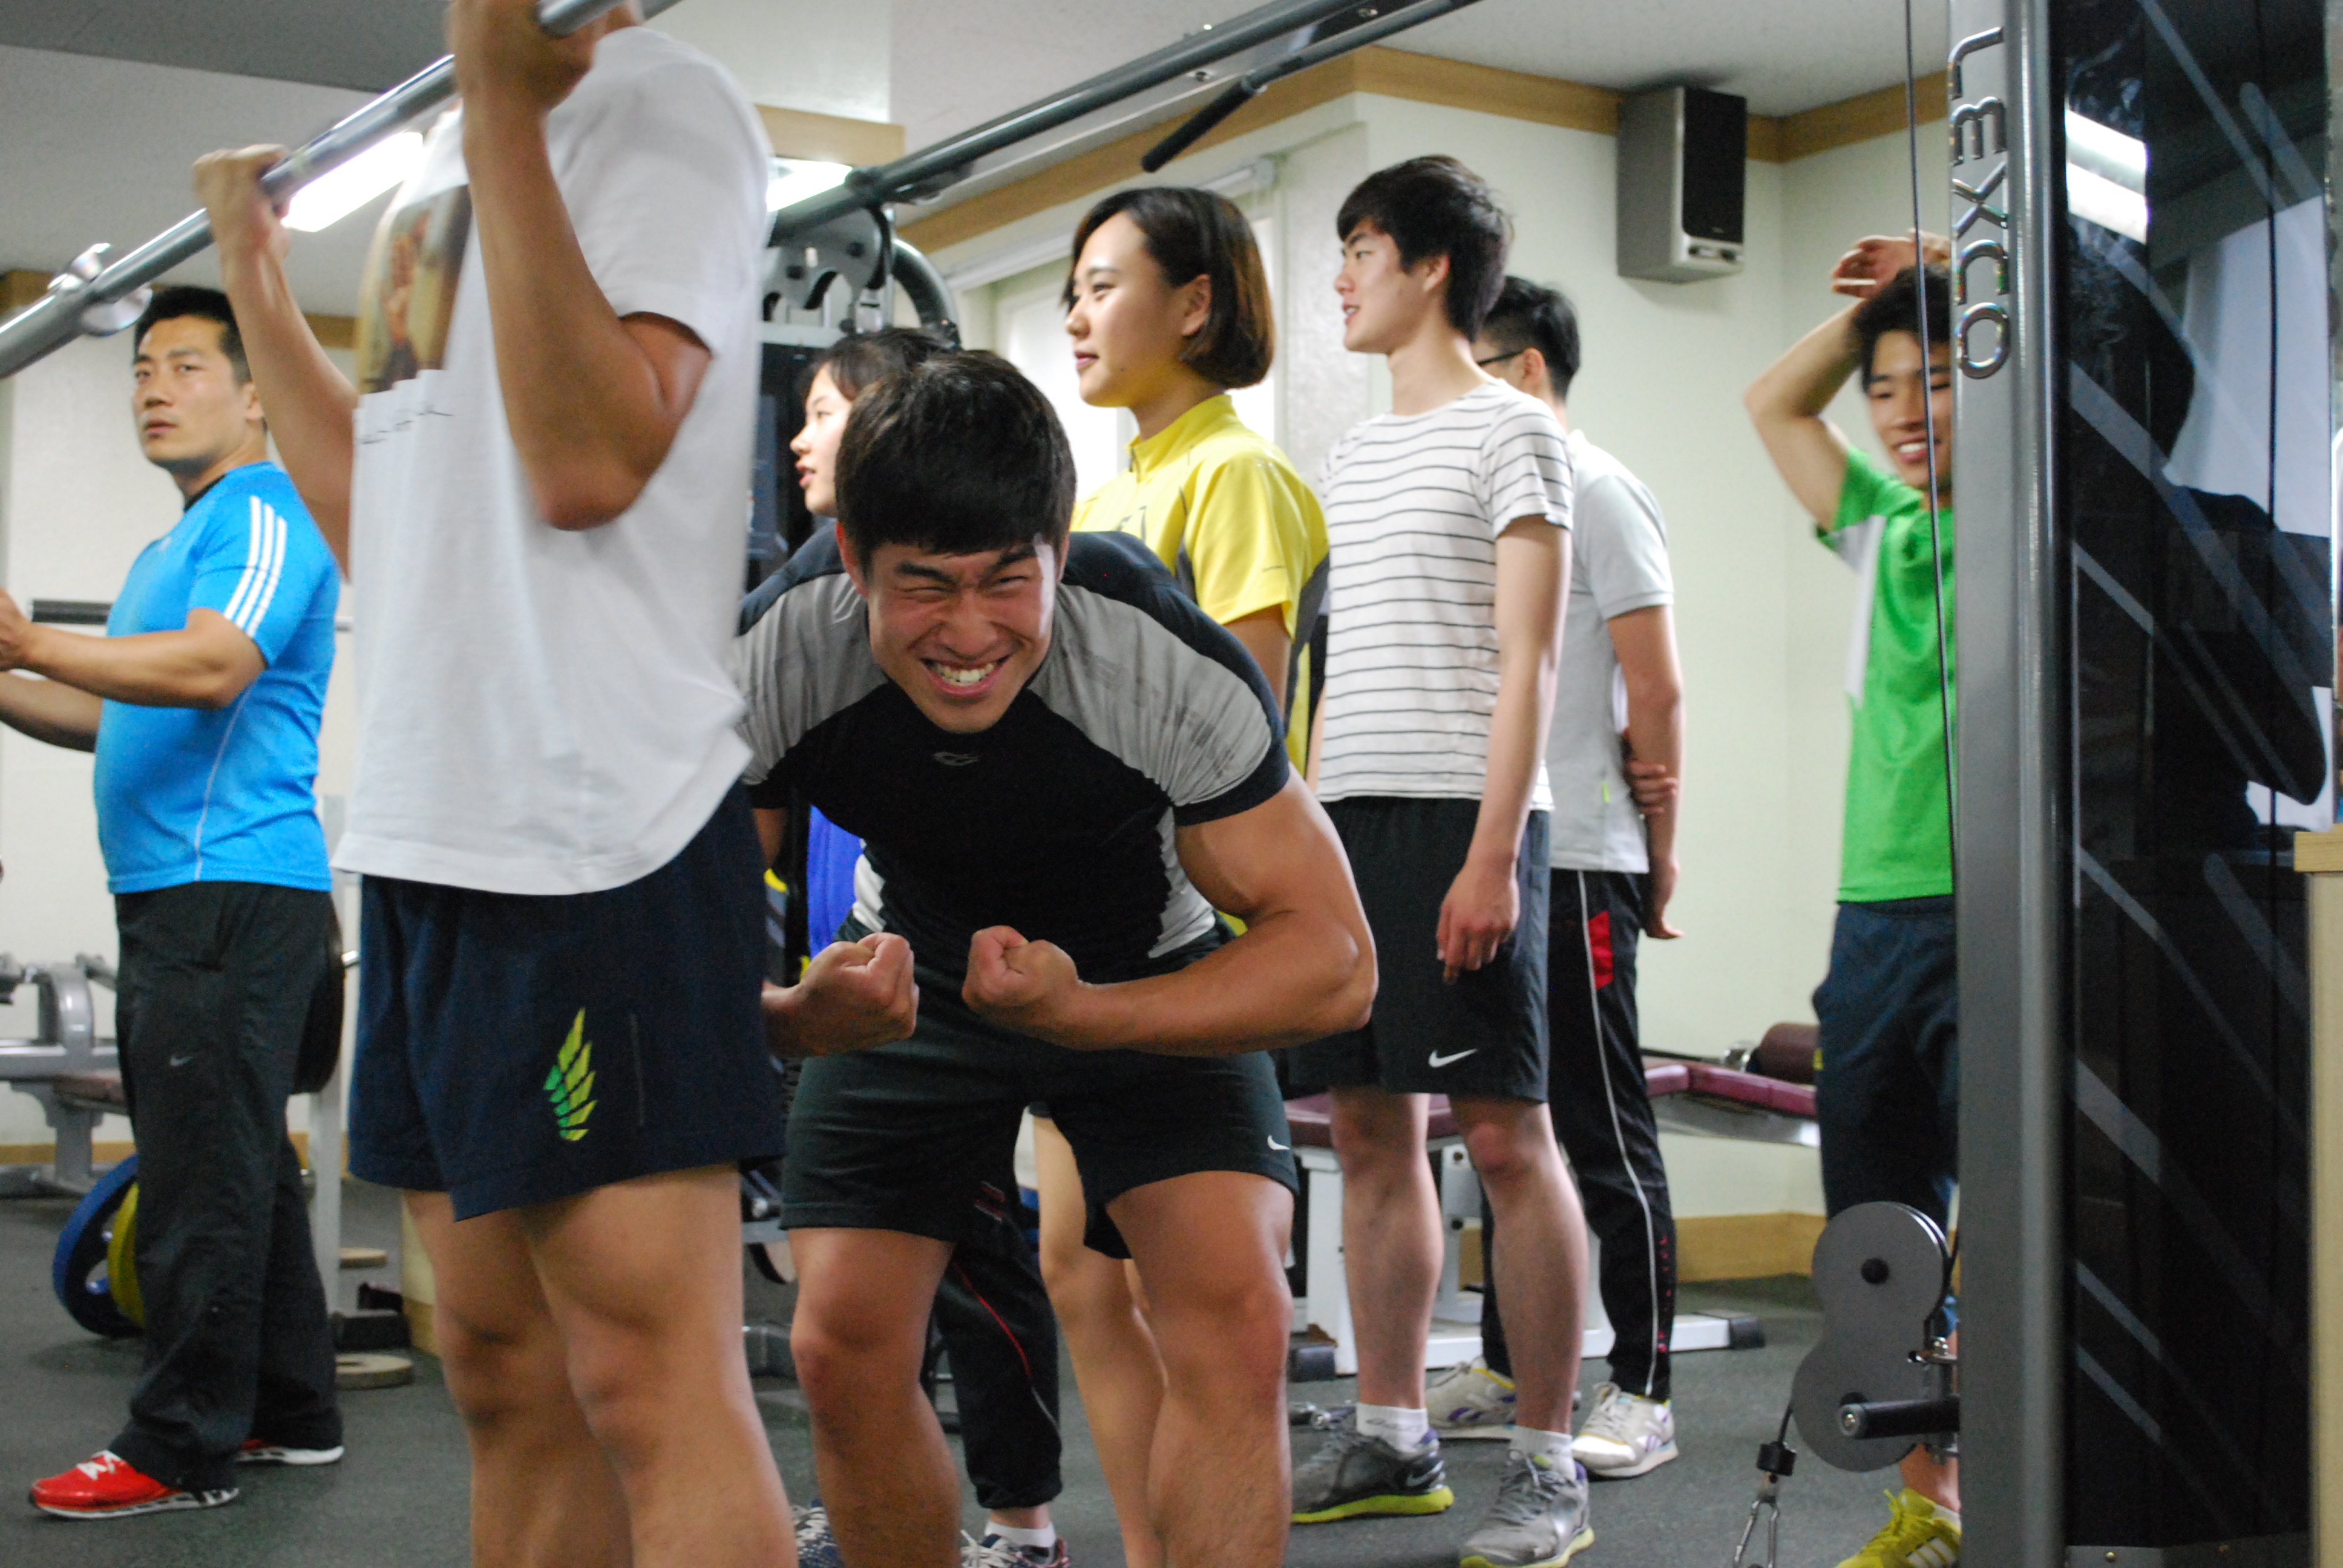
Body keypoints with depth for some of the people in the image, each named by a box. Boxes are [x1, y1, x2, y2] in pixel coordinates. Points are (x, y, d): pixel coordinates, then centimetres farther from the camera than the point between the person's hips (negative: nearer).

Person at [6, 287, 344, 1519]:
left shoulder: (264, 513, -8)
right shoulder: (175, 546, 24)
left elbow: (215, 668, -24)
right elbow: (124, 714, 26)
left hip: (230, 887, -10)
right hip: (179, 893, 10)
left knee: (203, 1180, -7)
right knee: (241, 1170, 13)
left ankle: (181, 1450, -3)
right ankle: (288, 1412, 20)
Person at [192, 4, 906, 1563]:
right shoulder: (441, 164, 21)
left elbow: (587, 464, -20)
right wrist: (254, 277, 28)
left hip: (598, 836, -9)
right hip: (429, 835, 9)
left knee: (650, 1385, -8)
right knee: (509, 1380, 14)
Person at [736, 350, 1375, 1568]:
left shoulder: (1170, 666, -34)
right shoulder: (778, 655, -28)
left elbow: (1333, 960, -29)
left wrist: (1077, 1012, -44)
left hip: (1147, 978, -2)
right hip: (917, 972, 2)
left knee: (1235, 1319, -21)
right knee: (842, 1350, -5)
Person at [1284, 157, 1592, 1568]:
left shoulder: (1510, 432, 0)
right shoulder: (1351, 455, 22)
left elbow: (1528, 657, -8)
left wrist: (1494, 850, -17)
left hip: (1458, 815, -7)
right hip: (1343, 815, 8)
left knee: (1507, 1132, -6)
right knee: (1370, 1127, 8)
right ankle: (1392, 1438, 17)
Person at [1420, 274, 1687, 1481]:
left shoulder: (1592, 491, -6)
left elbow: (1657, 689, -10)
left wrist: (1660, 858, -9)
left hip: (1572, 864, -9)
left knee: (1605, 1134, -4)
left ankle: (1643, 1392, 2)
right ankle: (1507, 1371, 22)